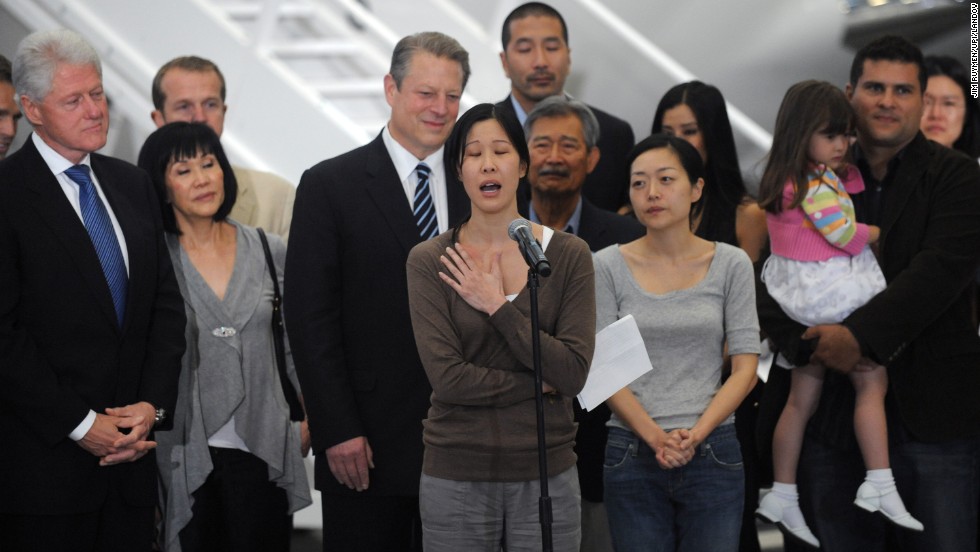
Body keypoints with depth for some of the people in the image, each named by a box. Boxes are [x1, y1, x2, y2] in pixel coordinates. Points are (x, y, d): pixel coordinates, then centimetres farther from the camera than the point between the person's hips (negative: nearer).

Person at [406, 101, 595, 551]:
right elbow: (447, 377, -12)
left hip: (546, 473, 1)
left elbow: (573, 374, -10)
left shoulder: (569, 255, 0)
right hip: (456, 475, -1)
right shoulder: (429, 261, -2)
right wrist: (540, 383, -8)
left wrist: (497, 307, -13)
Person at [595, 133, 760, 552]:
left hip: (712, 452, 0)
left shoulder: (731, 264, 3)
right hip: (633, 452, 0)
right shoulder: (609, 266, 1)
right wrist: (656, 438, -13)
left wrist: (696, 434, -12)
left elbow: (745, 367, 0)